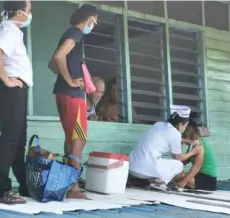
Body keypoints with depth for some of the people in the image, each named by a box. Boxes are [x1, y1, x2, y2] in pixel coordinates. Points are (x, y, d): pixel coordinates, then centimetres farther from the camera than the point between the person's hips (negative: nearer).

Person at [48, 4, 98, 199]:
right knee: (79, 138, -8)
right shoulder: (76, 33, -9)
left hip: (65, 93, 10)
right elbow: (59, 56, -25)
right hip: (72, 94, -10)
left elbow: (52, 63, 26)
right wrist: (70, 80, -16)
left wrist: (66, 77, 13)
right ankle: (73, 187, -8)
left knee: (72, 138, 11)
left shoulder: (71, 34, 20)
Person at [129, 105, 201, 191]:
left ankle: (151, 179, 10)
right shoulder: (175, 133, -4)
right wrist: (192, 152, 28)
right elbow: (178, 158, 10)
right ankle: (158, 181, -6)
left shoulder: (158, 124, 16)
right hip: (147, 169, -8)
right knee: (178, 165, 13)